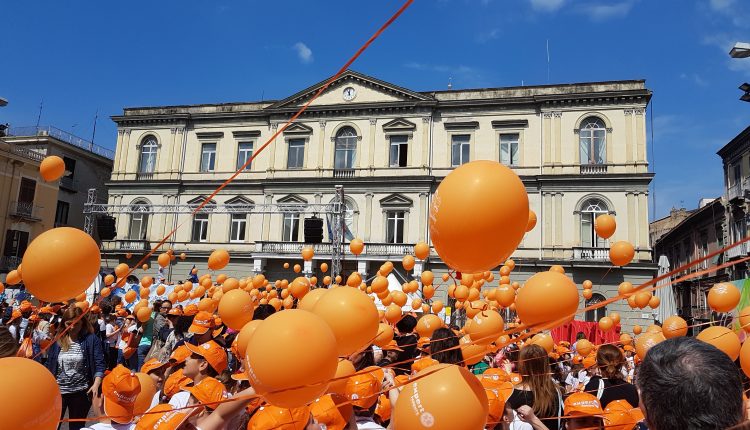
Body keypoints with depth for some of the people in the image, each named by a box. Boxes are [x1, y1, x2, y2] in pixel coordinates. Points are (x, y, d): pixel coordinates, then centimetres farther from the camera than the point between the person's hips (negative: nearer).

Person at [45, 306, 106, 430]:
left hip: (81, 392, -2)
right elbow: (49, 365, 8)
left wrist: (96, 384, -23)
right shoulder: (57, 340, 1)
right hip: (57, 391, 2)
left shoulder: (91, 339, -7)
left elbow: (99, 365, -10)